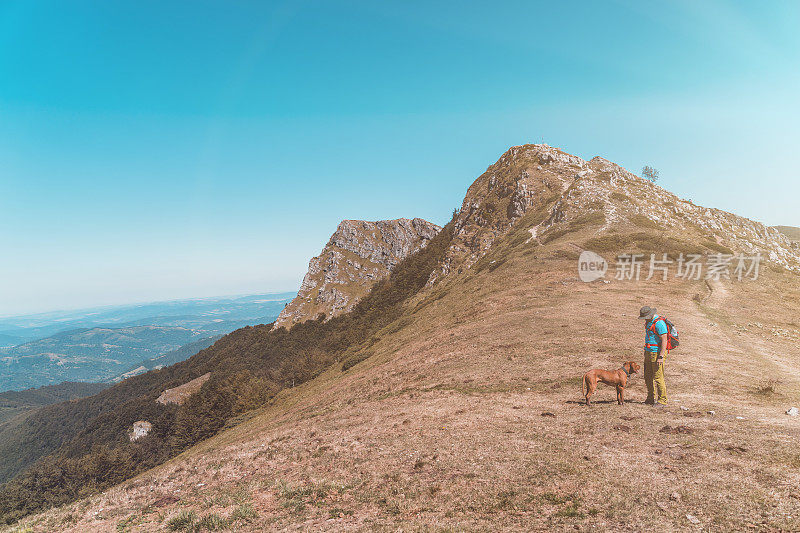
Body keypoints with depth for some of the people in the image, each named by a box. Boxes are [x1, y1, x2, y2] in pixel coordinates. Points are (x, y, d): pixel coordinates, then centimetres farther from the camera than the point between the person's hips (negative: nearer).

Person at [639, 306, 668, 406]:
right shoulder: (648, 322, 12)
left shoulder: (659, 323, -18)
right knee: (648, 377, 13)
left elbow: (664, 341, -20)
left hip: (657, 353, -10)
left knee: (658, 377, -6)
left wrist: (661, 357, -23)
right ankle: (651, 398, 22)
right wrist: (646, 352, 21)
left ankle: (662, 400, 3)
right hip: (648, 352, 10)